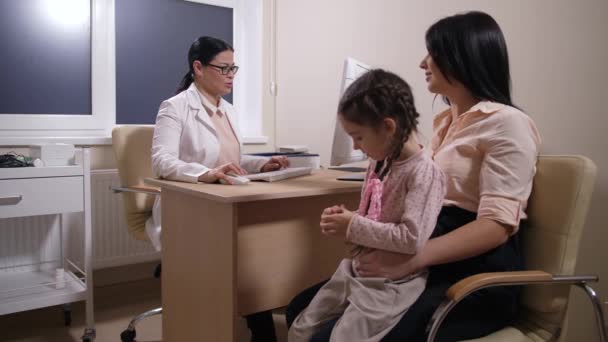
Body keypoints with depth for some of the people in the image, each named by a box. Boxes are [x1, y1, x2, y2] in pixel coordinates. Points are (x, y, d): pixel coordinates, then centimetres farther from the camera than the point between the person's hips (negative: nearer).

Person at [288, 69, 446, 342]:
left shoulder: (424, 171, -19)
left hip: (392, 284, -8)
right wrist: (344, 219, -4)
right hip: (356, 271, 8)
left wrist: (354, 227, -20)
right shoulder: (378, 165, 5)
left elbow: (412, 238, -27)